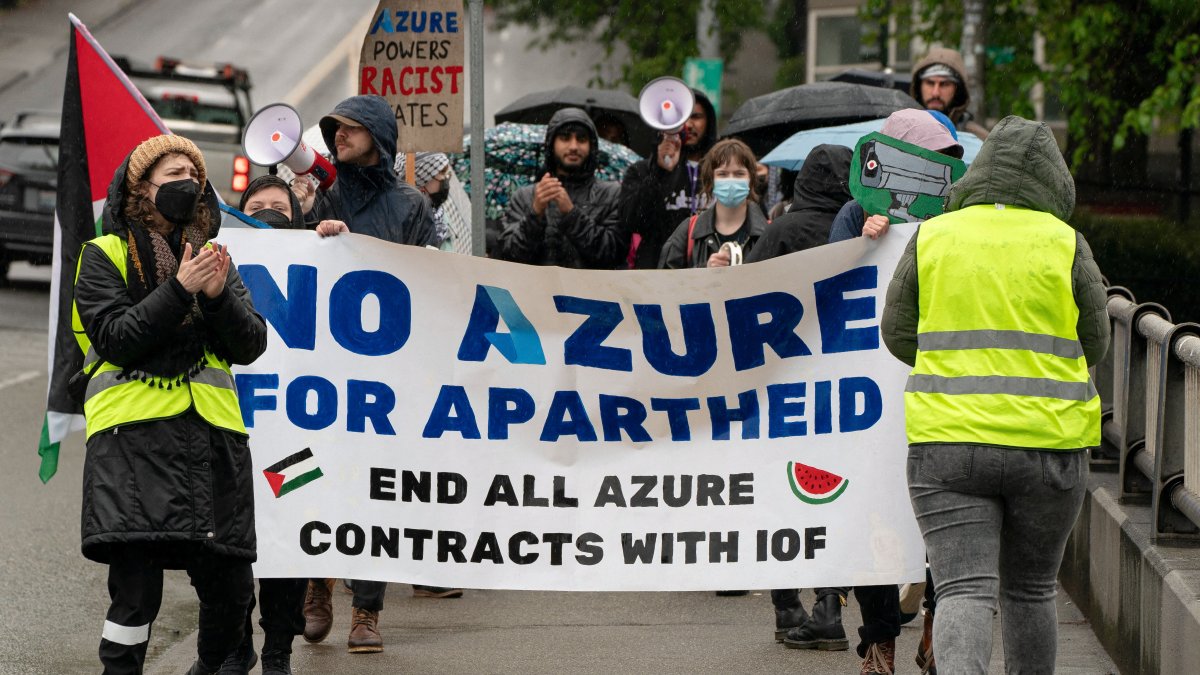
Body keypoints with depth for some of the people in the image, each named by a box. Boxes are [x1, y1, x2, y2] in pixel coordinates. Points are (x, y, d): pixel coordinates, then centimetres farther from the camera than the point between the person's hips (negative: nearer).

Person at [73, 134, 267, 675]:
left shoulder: (213, 257, 20)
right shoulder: (105, 255, 7)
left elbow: (250, 346, 11)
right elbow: (115, 339, -6)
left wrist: (219, 296, -7)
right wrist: (179, 289, -12)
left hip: (212, 433, 4)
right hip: (133, 433, -4)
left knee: (230, 585, 3)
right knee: (136, 586, -15)